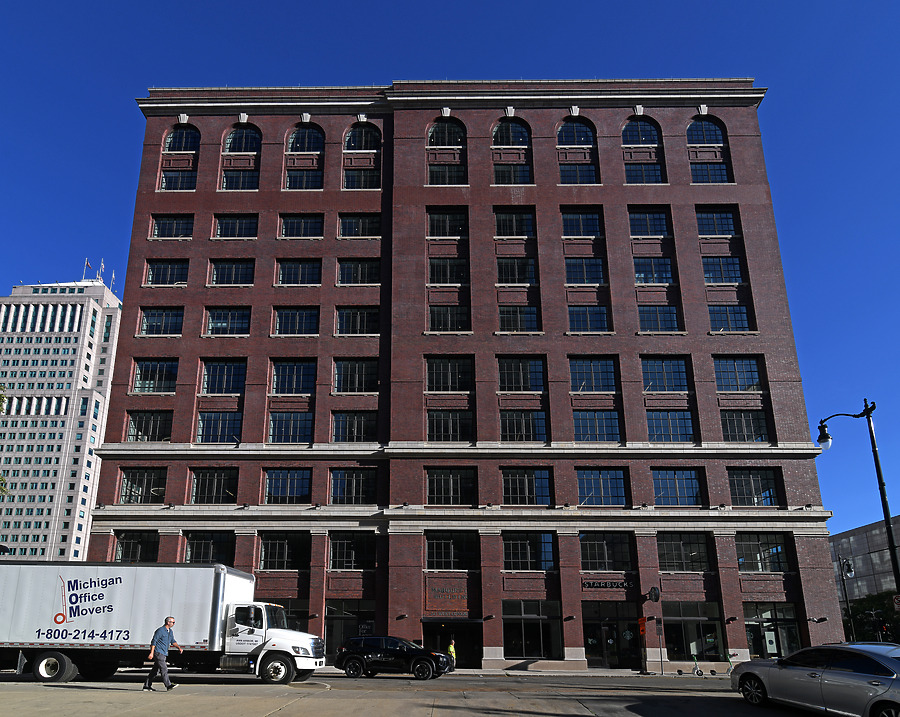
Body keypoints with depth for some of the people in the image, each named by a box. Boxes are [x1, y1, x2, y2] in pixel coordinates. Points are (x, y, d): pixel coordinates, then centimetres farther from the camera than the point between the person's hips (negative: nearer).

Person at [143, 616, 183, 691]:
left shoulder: (170, 631, 14)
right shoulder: (160, 630, -12)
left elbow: (173, 641, 22)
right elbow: (154, 642, -14)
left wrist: (179, 648, 8)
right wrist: (151, 653, -18)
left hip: (164, 654, 9)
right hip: (158, 652, -9)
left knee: (154, 670, 11)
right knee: (164, 669, -12)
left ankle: (147, 686, 17)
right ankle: (168, 685, -15)